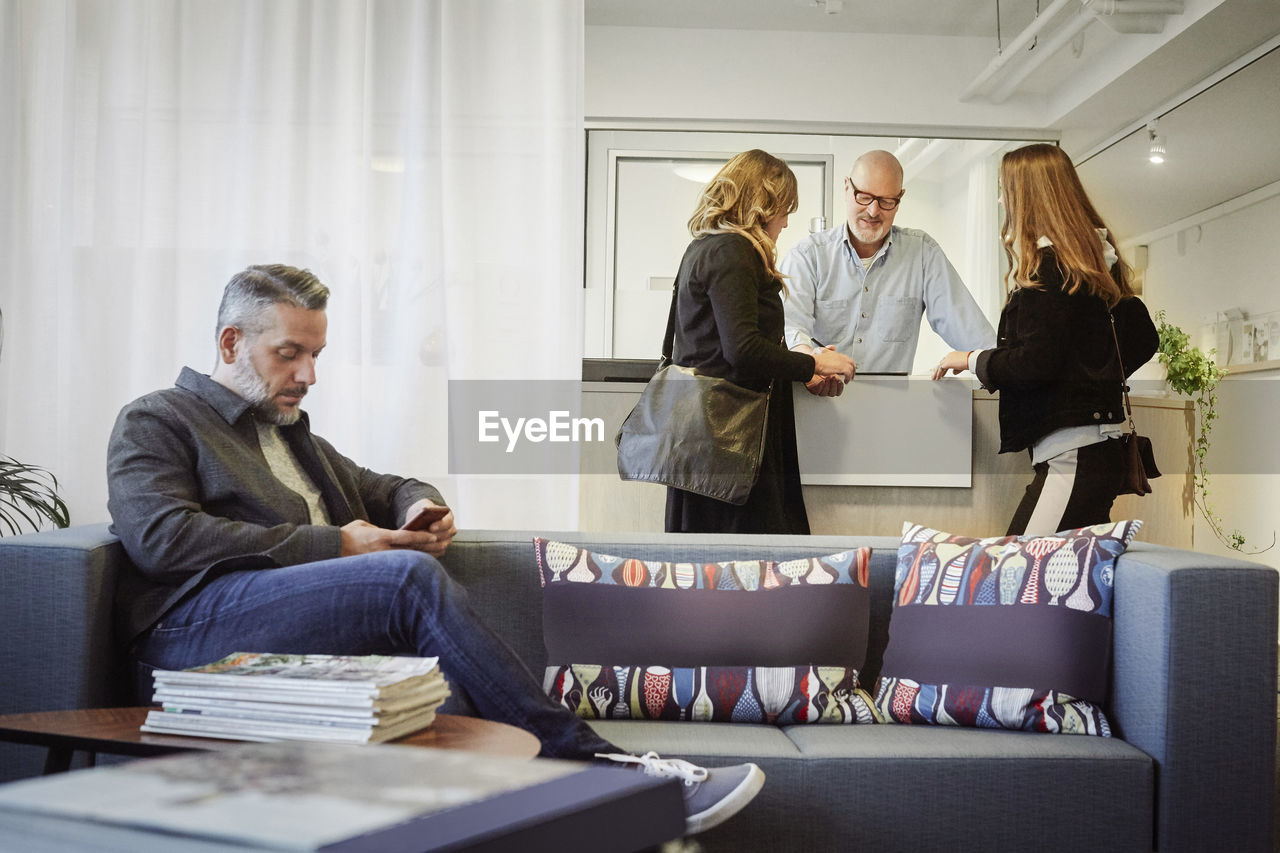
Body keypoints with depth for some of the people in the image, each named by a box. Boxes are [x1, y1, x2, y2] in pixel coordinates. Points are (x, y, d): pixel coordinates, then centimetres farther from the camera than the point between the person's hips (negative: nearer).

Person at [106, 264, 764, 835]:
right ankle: (586, 761, -30)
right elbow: (161, 536, -7)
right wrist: (331, 545, -10)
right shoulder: (154, 422, 12)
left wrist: (419, 505, 14)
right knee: (412, 576, -31)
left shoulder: (293, 436, 35)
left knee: (444, 700, -28)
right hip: (198, 622, -6)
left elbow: (387, 489, 43)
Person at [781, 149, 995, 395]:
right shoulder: (807, 255, 4)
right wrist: (808, 358, -35)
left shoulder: (923, 252, 9)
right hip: (816, 401, -1)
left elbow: (963, 323, 5)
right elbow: (791, 324, -12)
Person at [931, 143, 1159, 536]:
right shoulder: (1098, 260, 17)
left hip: (1072, 455, -10)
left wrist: (971, 359, -2)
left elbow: (1036, 363, -17)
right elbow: (1144, 340, 23)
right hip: (1098, 448, 10)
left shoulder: (1049, 265, -11)